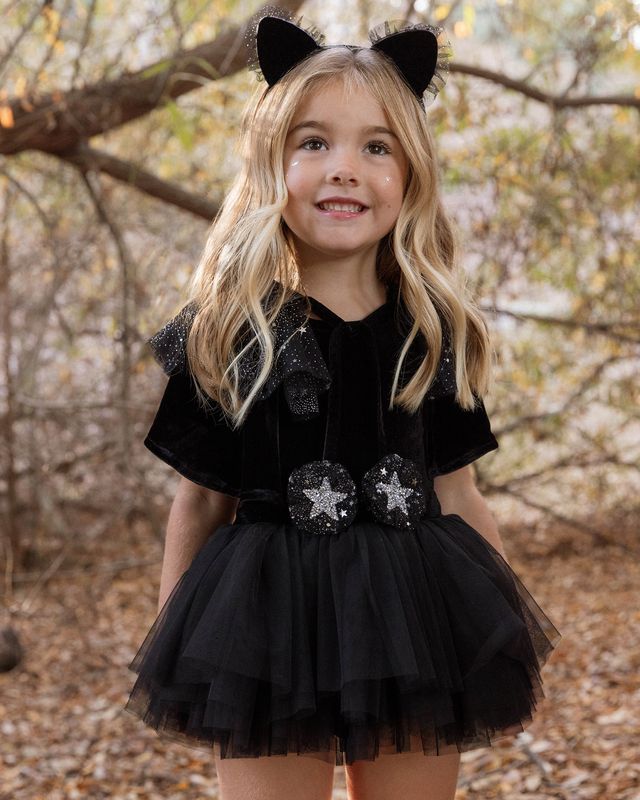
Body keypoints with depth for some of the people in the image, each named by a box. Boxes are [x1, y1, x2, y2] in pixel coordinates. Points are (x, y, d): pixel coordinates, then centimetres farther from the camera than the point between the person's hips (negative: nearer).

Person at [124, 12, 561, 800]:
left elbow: (456, 494, 8)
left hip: (416, 623, 3)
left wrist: (514, 633, 9)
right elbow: (201, 501, 0)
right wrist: (172, 654, 4)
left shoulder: (434, 332, 2)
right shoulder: (227, 331, -5)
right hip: (267, 623, -2)